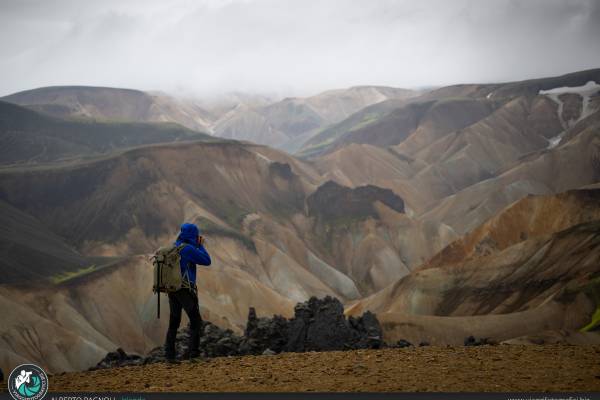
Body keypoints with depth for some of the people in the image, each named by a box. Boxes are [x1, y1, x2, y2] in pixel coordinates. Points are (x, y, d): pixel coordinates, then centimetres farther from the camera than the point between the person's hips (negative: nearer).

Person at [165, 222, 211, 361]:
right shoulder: (188, 249, -14)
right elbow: (206, 261, -10)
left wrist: (197, 245, 20)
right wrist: (201, 245, 2)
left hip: (172, 289, 7)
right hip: (186, 290, -7)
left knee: (173, 323, 12)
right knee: (195, 321, 2)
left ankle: (169, 354, 8)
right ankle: (194, 353, -4)